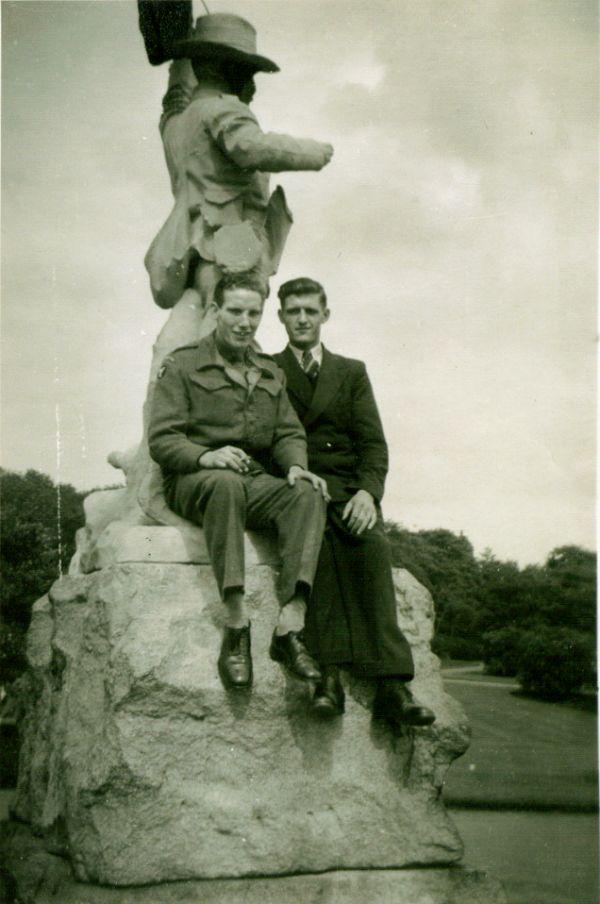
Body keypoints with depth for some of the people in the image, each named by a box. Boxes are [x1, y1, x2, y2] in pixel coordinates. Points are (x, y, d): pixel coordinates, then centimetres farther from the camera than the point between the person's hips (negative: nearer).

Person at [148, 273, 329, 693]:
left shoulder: (271, 372, 23)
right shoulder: (182, 366, 7)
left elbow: (289, 433, 15)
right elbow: (162, 439, -3)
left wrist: (296, 465, -9)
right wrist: (206, 456, -23)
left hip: (255, 483, 4)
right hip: (194, 482, -4)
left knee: (308, 495, -28)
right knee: (225, 483, -40)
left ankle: (291, 626, -40)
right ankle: (236, 625, -42)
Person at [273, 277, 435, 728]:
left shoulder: (352, 372, 21)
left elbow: (373, 443, 10)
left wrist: (368, 490, -10)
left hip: (349, 487, 1)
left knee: (372, 542, -31)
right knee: (317, 535, -36)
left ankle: (391, 684, -38)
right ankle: (329, 672, -42)